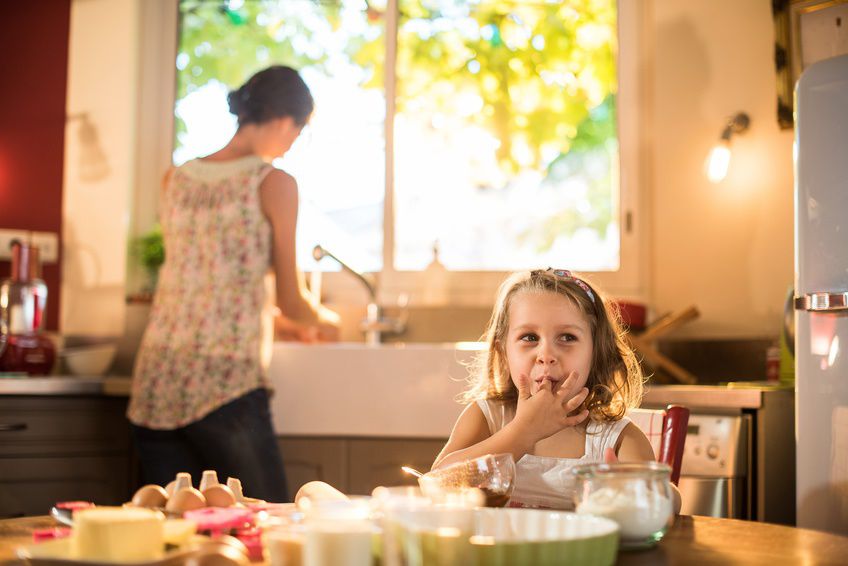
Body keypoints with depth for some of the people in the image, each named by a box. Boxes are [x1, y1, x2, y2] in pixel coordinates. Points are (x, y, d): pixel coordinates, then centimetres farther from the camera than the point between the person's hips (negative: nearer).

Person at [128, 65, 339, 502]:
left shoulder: (175, 180, 11)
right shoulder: (274, 184, -5)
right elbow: (292, 302, -1)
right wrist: (323, 322, 23)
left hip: (155, 384, 6)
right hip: (226, 384, -6)